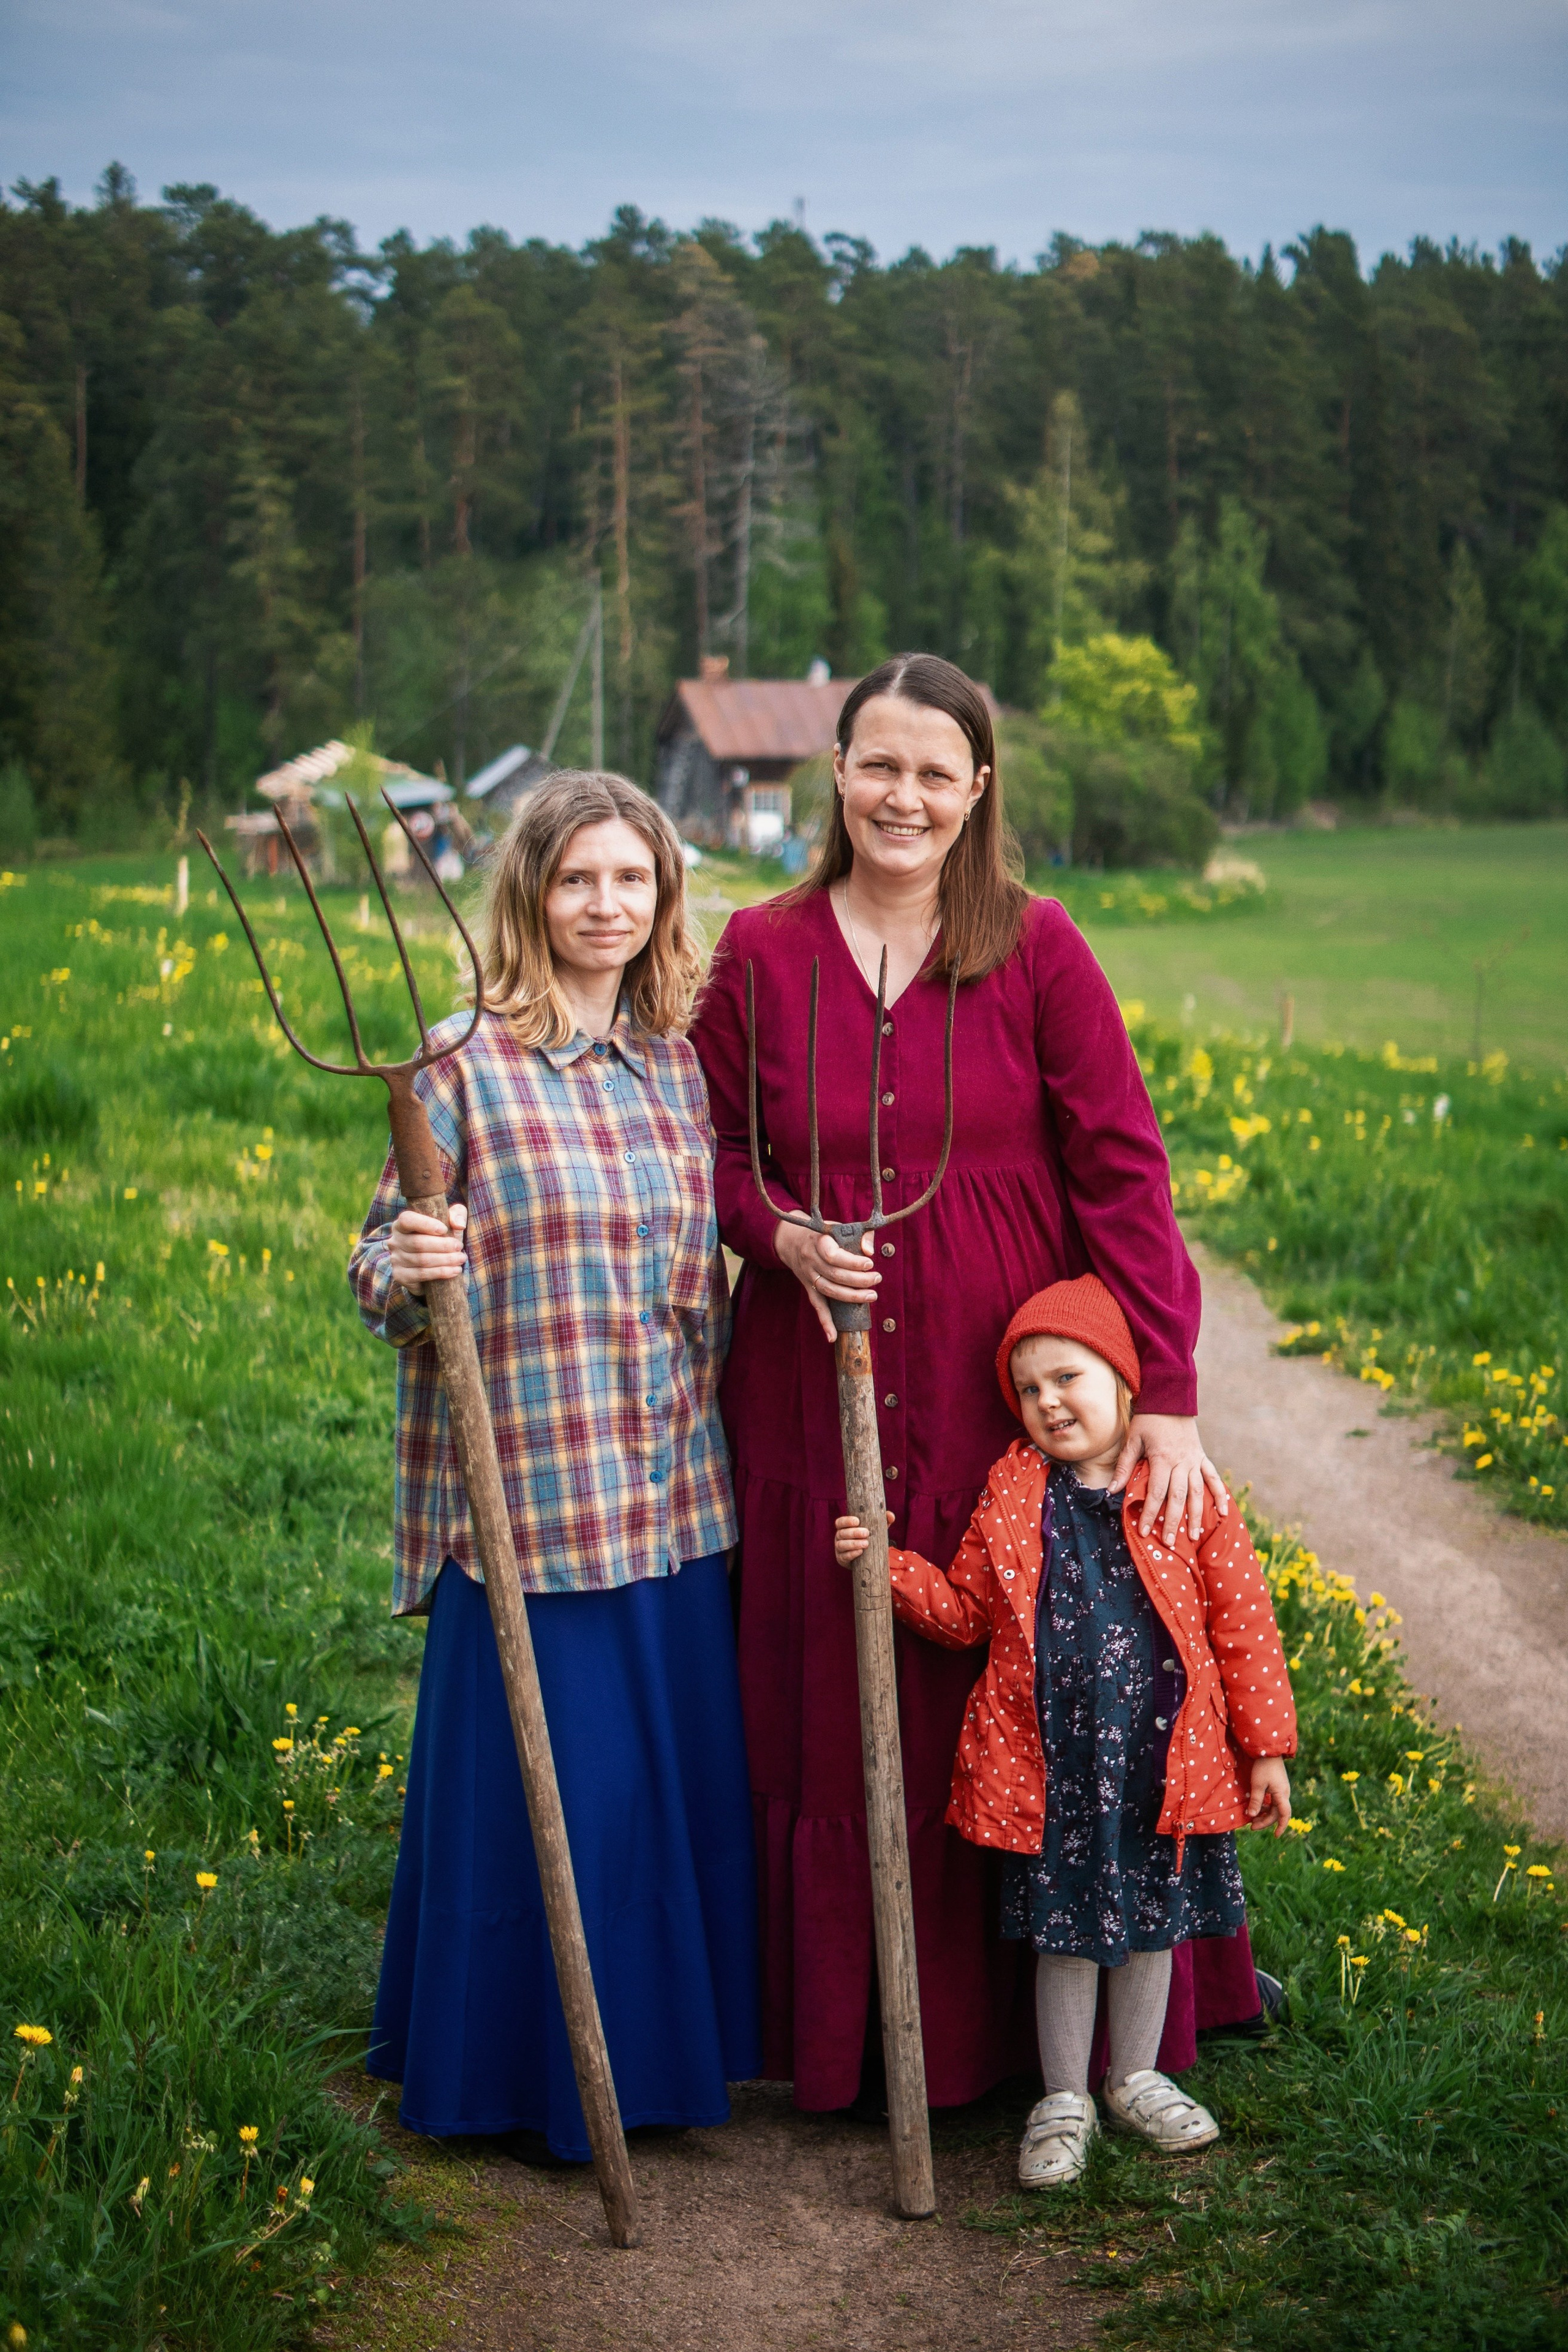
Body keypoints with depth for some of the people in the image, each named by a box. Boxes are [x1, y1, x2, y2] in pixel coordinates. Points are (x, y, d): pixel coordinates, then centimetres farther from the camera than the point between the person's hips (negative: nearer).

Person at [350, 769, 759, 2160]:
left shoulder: (684, 1069, 9)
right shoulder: (469, 1069, -6)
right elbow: (379, 1273, -6)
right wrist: (407, 1271, -25)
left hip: (678, 1505, 5)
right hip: (531, 1503, -5)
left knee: (683, 1776, 12)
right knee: (545, 1791, 3)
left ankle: (671, 2045, 31)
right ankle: (538, 2078, 22)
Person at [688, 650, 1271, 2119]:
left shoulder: (1038, 948, -3)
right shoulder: (759, 952, 1)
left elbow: (1122, 1168, -7)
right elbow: (712, 1151, 10)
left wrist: (1165, 1394, -13)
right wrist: (780, 1235, -13)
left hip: (1012, 1398, -1)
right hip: (821, 1404, 1)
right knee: (837, 1713, 10)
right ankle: (849, 2033, 27)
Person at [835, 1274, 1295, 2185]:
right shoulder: (1011, 1497, 1)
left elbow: (1244, 1624, -1)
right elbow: (965, 1610, 9)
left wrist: (1266, 1747, 0)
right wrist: (889, 1564, -6)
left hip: (1163, 1758, 0)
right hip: (1049, 1764, 0)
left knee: (1152, 1917, 16)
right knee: (1066, 1928, 10)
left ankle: (1136, 2078, 37)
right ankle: (1064, 2100, 27)